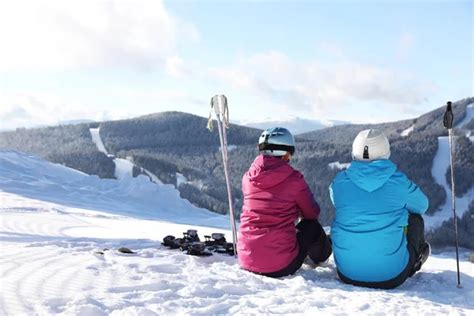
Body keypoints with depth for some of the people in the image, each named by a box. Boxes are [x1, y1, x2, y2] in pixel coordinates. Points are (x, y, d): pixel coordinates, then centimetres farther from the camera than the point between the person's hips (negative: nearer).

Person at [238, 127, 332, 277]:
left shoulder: (247, 178, 3)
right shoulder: (294, 180, -9)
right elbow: (312, 213, 6)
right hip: (280, 266, -4)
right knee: (312, 225, 22)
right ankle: (322, 254, 47)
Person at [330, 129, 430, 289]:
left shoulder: (340, 181, -6)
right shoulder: (398, 182, -10)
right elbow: (422, 206, 10)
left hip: (347, 274, 2)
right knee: (415, 219, 21)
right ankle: (415, 261, 44)